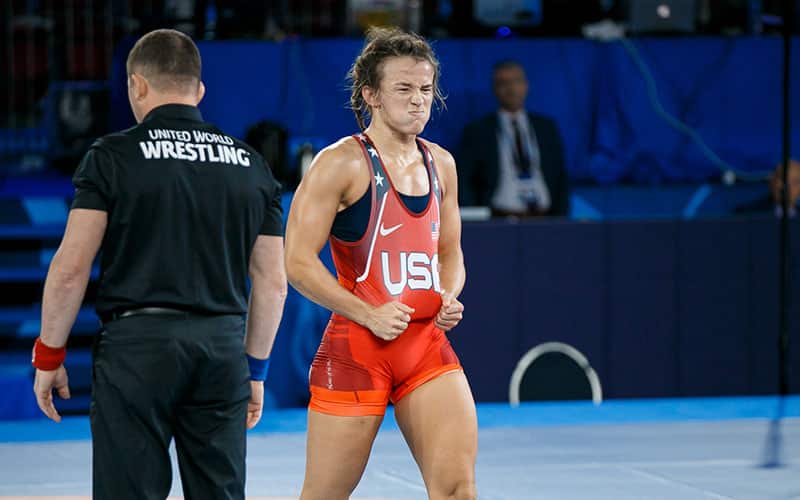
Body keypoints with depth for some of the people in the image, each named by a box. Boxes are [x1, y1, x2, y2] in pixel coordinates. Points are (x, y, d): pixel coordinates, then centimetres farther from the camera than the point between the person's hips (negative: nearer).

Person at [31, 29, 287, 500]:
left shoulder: (113, 156, -2)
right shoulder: (251, 164, 11)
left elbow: (71, 267, -6)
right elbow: (272, 283, 12)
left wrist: (49, 355, 4)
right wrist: (256, 369, 21)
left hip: (137, 342, -4)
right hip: (222, 346, 4)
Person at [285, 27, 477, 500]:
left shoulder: (440, 164, 12)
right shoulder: (341, 163, -8)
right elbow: (298, 261, -12)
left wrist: (449, 297, 4)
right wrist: (369, 315, -18)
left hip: (428, 343, 5)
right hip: (356, 345, -5)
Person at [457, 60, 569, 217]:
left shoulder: (547, 128, 15)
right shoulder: (476, 132, 7)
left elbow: (560, 180, 16)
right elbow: (464, 185, 6)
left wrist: (561, 220, 4)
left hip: (544, 222, 2)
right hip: (499, 222, -2)